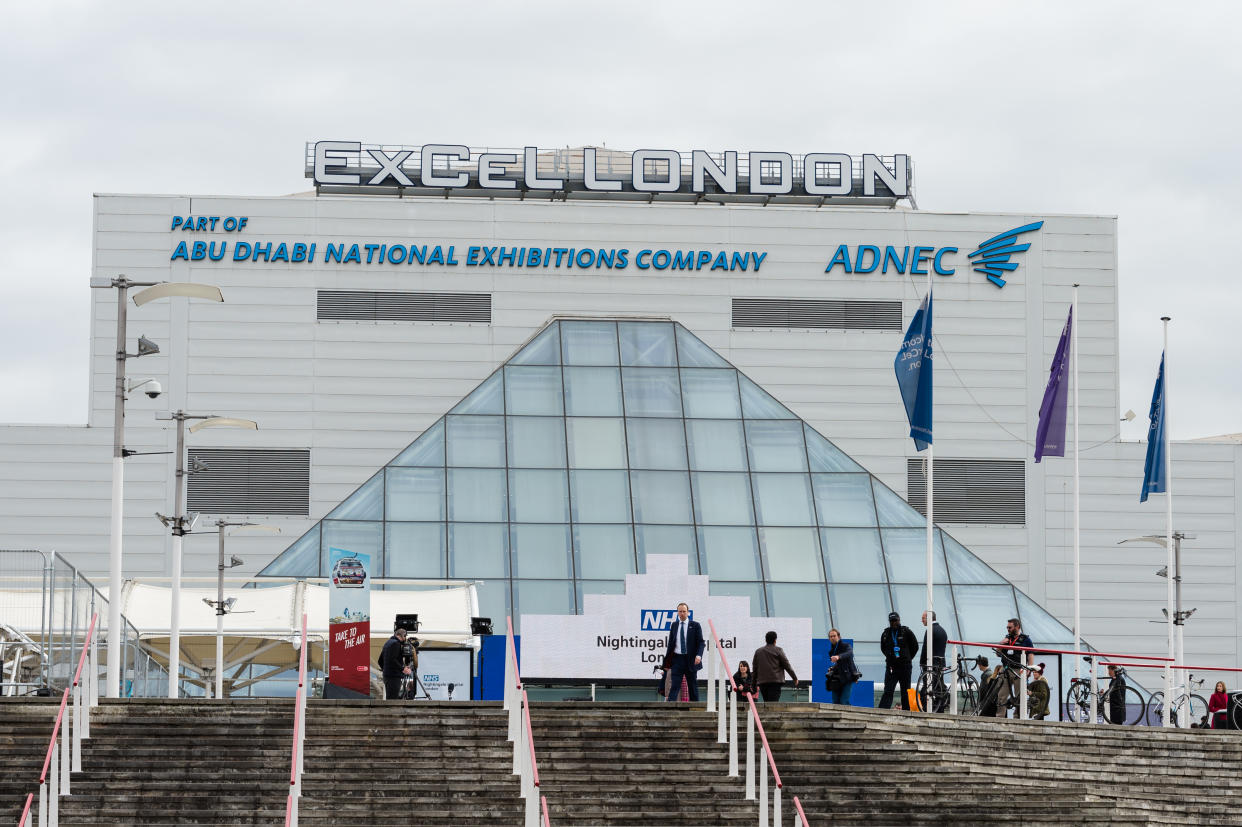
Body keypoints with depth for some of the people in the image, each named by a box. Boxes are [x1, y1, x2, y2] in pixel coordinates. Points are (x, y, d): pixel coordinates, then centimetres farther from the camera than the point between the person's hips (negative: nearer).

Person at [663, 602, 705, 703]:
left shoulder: (695, 625, 1)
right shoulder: (674, 625, 10)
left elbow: (701, 642, -3)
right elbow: (671, 643, 15)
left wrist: (699, 655, -20)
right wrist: (667, 660, 11)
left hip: (691, 660, -1)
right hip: (677, 658, 1)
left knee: (692, 685, 6)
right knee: (675, 684, -11)